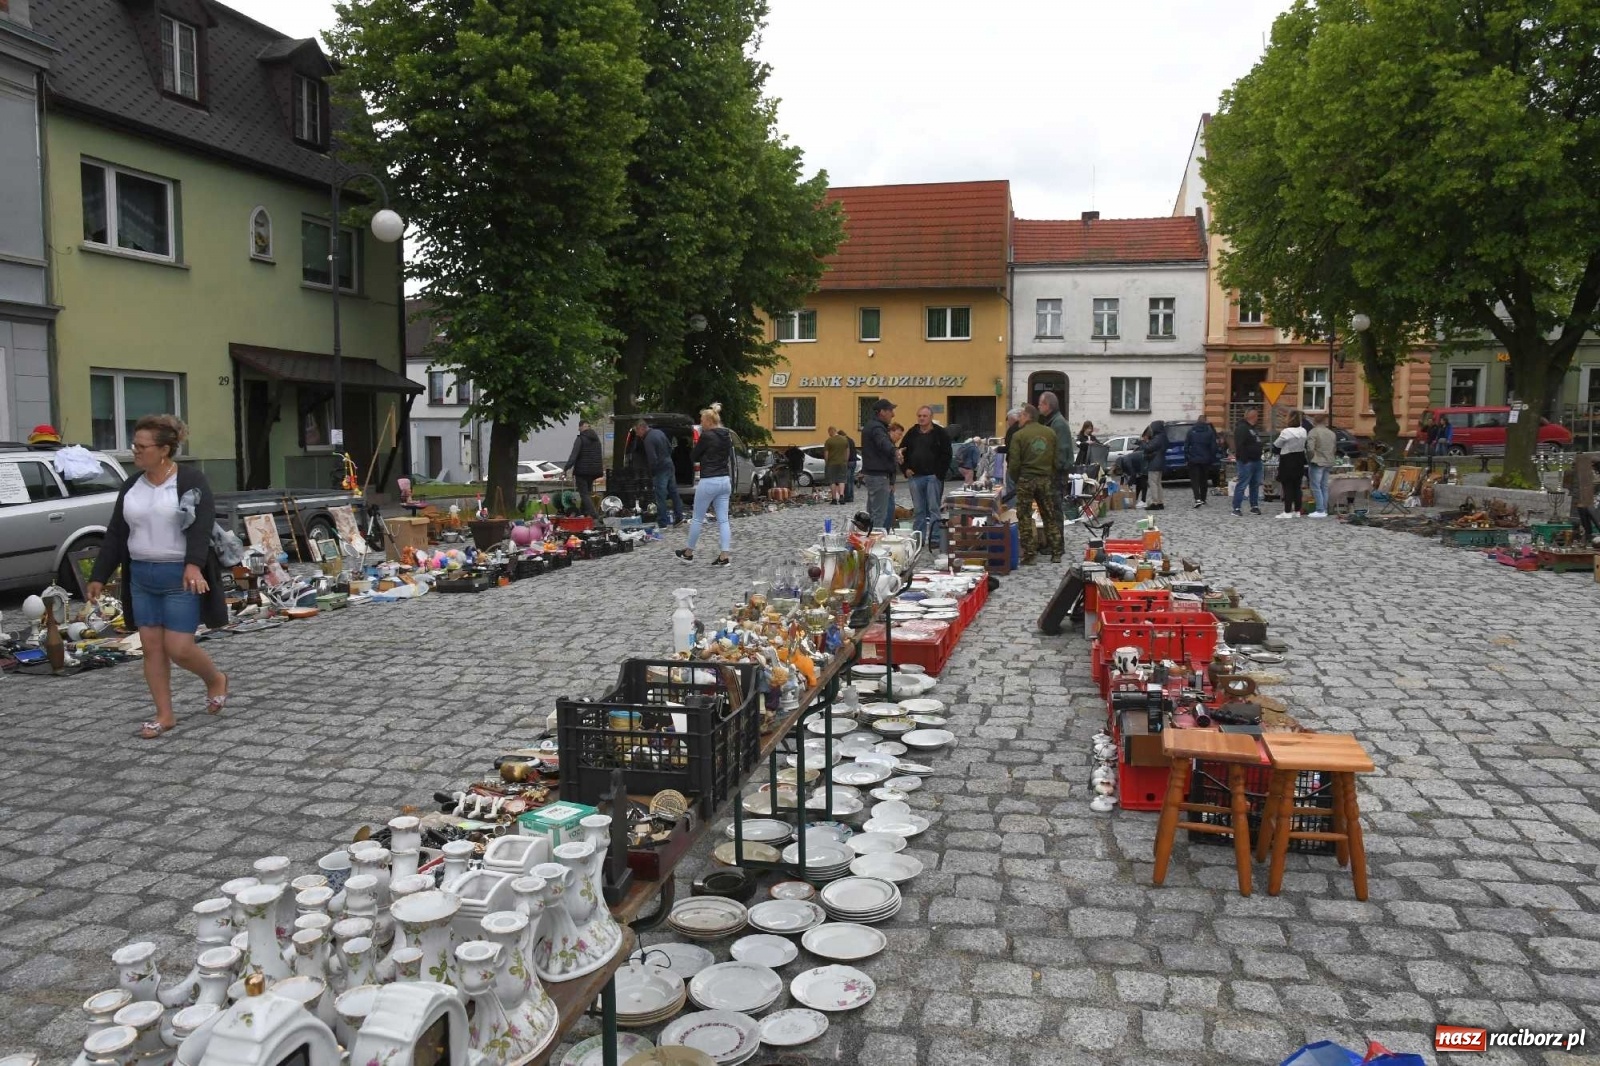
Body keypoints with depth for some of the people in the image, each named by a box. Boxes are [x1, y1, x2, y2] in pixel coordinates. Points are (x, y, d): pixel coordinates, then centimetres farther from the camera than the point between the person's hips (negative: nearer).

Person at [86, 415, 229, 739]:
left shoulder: (191, 480, -10)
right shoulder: (131, 487, 10)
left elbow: (201, 526, -21)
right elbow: (115, 535, 14)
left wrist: (194, 565, -35)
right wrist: (99, 577, 12)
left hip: (180, 577, -7)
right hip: (141, 578, 7)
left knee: (179, 648, -7)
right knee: (151, 647, 7)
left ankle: (216, 679, 23)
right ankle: (165, 715, 16)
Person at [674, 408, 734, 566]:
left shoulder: (706, 436, -13)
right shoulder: (727, 436, 10)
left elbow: (695, 457, -4)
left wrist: (697, 443, 10)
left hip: (709, 482, -7)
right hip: (724, 480, 7)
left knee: (697, 519, 7)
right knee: (723, 520, 5)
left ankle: (688, 553, 20)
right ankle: (724, 557, 0)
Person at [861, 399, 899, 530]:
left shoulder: (870, 425, 18)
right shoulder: (876, 428, -16)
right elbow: (884, 444, -40)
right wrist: (895, 452, -57)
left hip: (871, 474, 11)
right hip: (878, 475, -11)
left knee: (872, 512, 17)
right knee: (880, 513, -12)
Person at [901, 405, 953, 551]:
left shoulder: (940, 433, -1)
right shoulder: (912, 433, 12)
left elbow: (947, 454, -5)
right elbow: (902, 451, 18)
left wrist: (940, 472, -12)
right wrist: (906, 469, 6)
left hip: (933, 476, -4)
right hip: (915, 477, 4)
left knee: (934, 509, -3)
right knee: (918, 510, 8)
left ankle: (934, 539, 1)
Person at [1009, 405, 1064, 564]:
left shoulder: (1019, 435, -8)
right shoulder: (1050, 433, 4)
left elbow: (1014, 463, -10)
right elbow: (1057, 459, 4)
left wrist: (1016, 479, 7)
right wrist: (1052, 476, 14)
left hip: (1026, 479, -4)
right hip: (1046, 479, 4)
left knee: (1025, 518, 3)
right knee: (1050, 517, 12)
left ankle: (1030, 555, 0)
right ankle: (1056, 553, 14)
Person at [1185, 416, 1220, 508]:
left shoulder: (1191, 431, -3)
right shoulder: (1210, 431, -2)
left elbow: (1186, 446, -3)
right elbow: (1213, 447, -2)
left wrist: (1186, 458, 3)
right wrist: (1213, 459, 6)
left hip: (1193, 460, -2)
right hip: (1206, 460, 2)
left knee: (1194, 480, -2)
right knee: (1204, 480, 14)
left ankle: (1198, 499, -19)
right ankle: (1203, 500, 19)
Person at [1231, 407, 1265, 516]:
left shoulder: (1253, 428, 19)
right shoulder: (1241, 428, -13)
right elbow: (1239, 446, -20)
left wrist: (1259, 457, 19)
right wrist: (1243, 461, -23)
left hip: (1256, 461, 10)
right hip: (1246, 462, -10)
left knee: (1255, 485, 13)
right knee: (1242, 485, -9)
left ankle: (1254, 506, 20)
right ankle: (1236, 508, -8)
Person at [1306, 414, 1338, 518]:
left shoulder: (1313, 432, -10)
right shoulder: (1332, 433, 14)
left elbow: (1310, 448, -18)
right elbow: (1335, 450, 17)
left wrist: (1310, 459, -6)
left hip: (1317, 462, -7)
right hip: (1328, 463, 7)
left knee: (1316, 487, -5)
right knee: (1324, 487, 12)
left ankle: (1320, 510, -9)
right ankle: (1324, 510, 14)